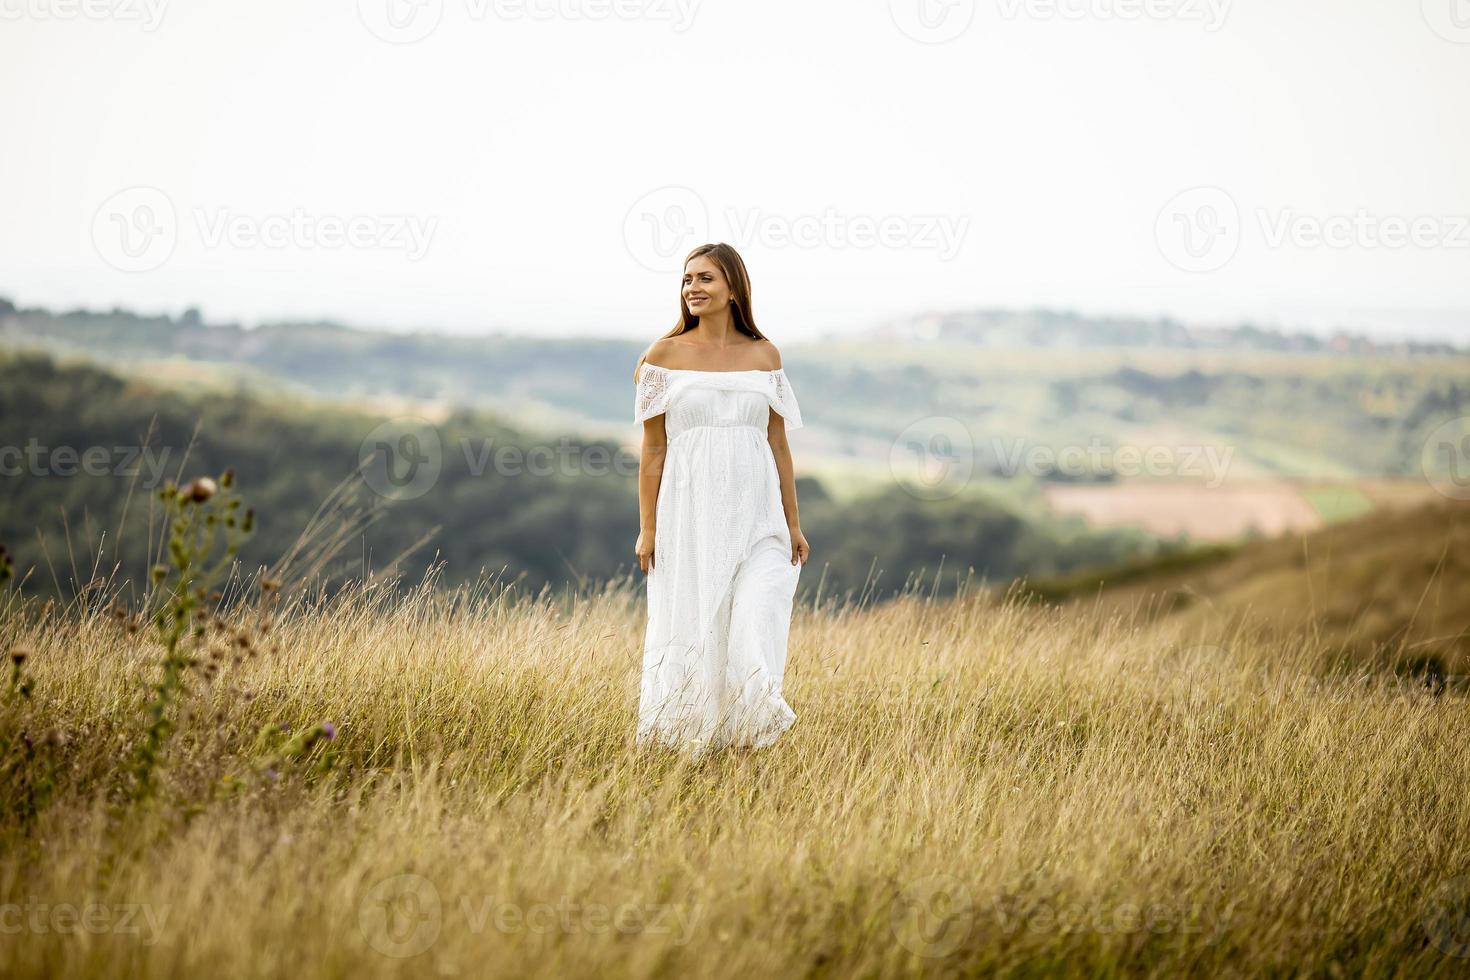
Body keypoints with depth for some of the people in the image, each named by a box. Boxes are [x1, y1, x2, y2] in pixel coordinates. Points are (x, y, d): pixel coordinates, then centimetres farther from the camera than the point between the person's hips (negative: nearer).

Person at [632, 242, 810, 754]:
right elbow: (653, 448, 1)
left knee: (756, 620, -11)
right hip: (688, 511, -1)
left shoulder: (764, 355, 6)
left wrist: (794, 524, 8)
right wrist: (647, 529, -2)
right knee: (691, 627, 3)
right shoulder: (664, 355, 1)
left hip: (755, 513, 1)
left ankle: (747, 730, 5)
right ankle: (689, 743, 18)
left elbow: (778, 444, 10)